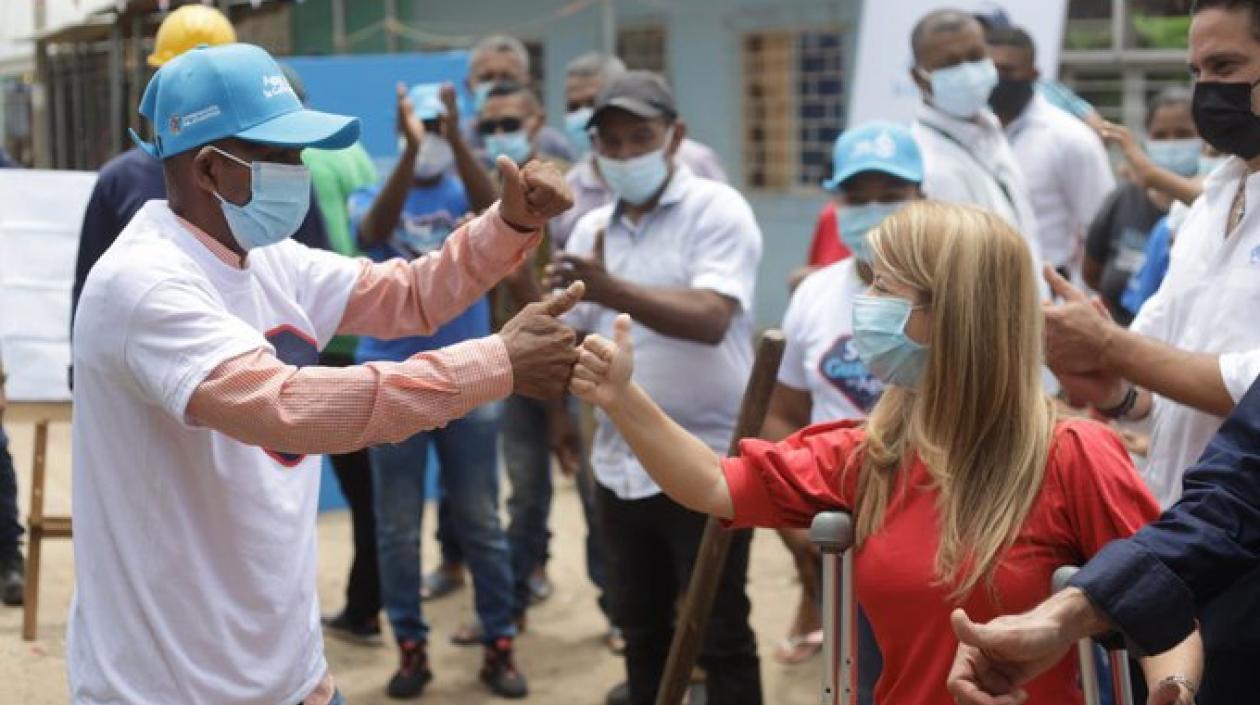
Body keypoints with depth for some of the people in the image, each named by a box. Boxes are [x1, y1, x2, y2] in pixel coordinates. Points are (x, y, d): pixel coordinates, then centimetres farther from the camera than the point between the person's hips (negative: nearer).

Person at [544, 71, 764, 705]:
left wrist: (609, 289, -34)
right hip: (620, 465, 6)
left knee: (719, 637, 3)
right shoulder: (591, 228, 9)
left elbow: (710, 319, -24)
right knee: (641, 631, 17)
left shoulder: (716, 209, -9)